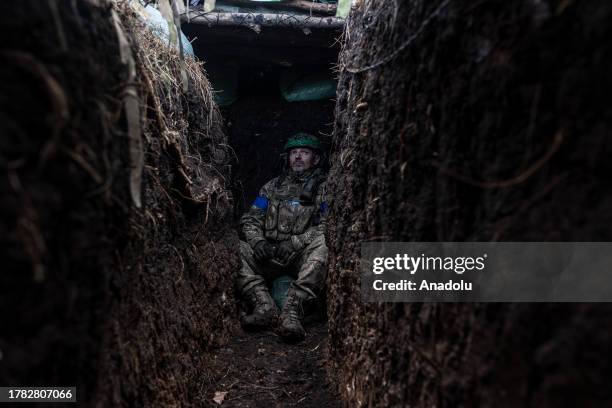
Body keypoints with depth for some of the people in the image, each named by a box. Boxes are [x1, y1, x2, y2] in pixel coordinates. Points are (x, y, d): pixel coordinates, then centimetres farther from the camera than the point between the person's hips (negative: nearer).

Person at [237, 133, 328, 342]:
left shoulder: (325, 188, 11)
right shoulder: (273, 186, 21)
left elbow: (327, 226, -3)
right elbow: (250, 219, 16)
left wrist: (295, 243, -16)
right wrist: (257, 240, -6)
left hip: (303, 258, -3)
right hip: (269, 256, 3)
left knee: (323, 245, -34)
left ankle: (292, 309, -39)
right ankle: (265, 307, -32)